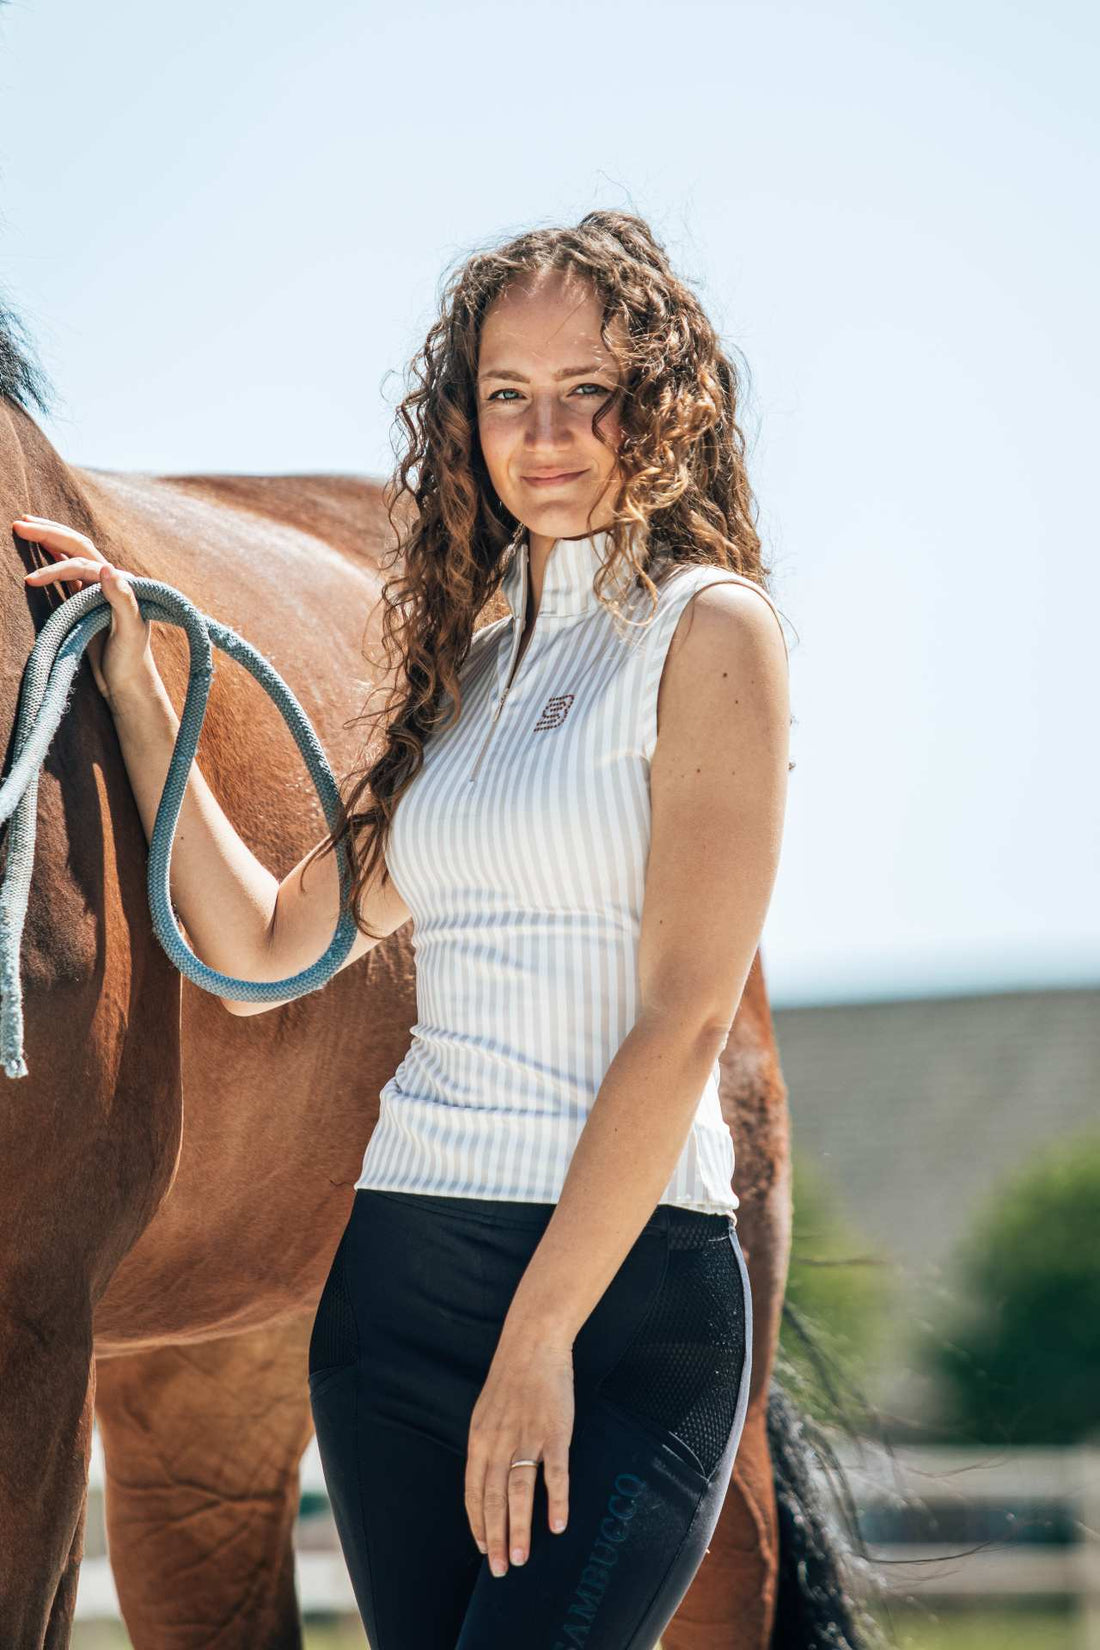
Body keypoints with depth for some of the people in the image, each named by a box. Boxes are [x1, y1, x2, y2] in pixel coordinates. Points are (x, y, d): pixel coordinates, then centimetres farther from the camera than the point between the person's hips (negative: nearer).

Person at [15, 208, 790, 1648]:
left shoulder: (708, 632, -4)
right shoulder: (470, 667, 18)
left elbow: (685, 1015, -12)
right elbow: (263, 947, 20)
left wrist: (538, 1338, -16)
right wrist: (138, 696, 15)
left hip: (622, 1277, -7)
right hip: (398, 1272, 7)